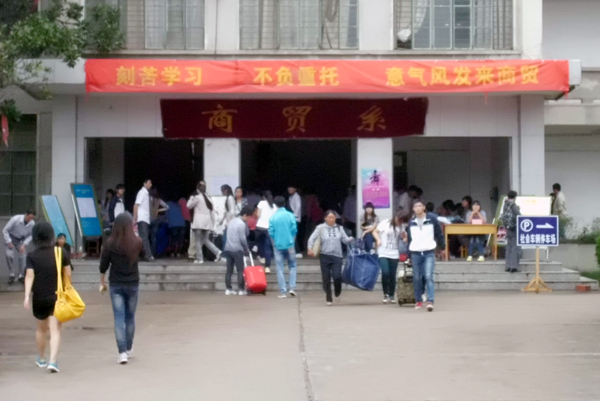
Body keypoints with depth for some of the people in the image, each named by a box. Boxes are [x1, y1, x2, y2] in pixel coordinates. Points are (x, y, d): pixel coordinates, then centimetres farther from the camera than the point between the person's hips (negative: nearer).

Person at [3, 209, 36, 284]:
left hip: (21, 239, 2)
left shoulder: (32, 223, -22)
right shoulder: (15, 219, -30)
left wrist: (24, 244, -18)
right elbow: (5, 230, -19)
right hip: (11, 237, -2)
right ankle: (11, 275, -1)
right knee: (9, 255, -18)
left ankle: (21, 276, 12)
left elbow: (30, 235, -6)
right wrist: (9, 242, -20)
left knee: (23, 256, -7)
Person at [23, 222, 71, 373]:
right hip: (57, 297, -1)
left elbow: (29, 276, -15)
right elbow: (68, 274, 0)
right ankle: (52, 361, -18)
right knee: (55, 330, -3)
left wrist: (27, 296, -18)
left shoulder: (32, 256, -6)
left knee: (41, 328, 20)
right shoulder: (61, 253, -3)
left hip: (39, 298, 1)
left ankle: (41, 359, 36)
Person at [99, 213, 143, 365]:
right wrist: (136, 236, 15)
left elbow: (103, 266, -3)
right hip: (132, 284, 1)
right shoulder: (137, 242, -9)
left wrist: (102, 282, 11)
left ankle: (122, 352, -6)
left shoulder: (110, 244, -9)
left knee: (119, 317, 1)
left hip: (116, 285, -1)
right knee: (130, 317, 16)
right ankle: (128, 349, 28)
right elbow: (143, 253, 13)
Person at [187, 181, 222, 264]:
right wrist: (212, 223, 19)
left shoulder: (197, 197, -7)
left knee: (198, 241, 2)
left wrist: (191, 198, 16)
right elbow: (211, 210, 14)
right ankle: (217, 252, -5)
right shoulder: (208, 198, 12)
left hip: (199, 221, -6)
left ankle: (199, 259, 0)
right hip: (207, 221, 6)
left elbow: (189, 205, 3)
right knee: (205, 240, 15)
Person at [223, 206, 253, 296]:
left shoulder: (232, 221, 16)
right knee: (240, 270, -2)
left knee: (229, 270, 7)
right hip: (237, 249, -8)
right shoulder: (242, 224, -10)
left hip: (228, 248, 8)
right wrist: (247, 249, 2)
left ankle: (228, 289, 6)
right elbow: (243, 239, -13)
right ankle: (241, 289, -3)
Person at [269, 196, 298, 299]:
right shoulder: (290, 215, -5)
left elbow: (271, 232, -4)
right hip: (289, 244, 0)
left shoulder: (272, 217, -4)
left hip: (278, 245, 0)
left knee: (280, 269, 4)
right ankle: (292, 288, 2)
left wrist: (274, 243, 12)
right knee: (292, 266, 14)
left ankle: (282, 292, 2)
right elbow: (294, 230, -5)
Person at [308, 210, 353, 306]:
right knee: (326, 278, 2)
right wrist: (310, 248, -20)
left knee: (337, 276, -13)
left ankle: (337, 293, 17)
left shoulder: (339, 228, 9)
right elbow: (312, 239, -4)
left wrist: (351, 239, -15)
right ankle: (328, 299, 17)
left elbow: (345, 240, 8)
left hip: (337, 256, 1)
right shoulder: (320, 228, 1)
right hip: (325, 256, -1)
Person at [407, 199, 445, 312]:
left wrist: (442, 247, 8)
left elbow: (439, 233, 6)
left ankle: (430, 301, -17)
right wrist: (409, 255, 15)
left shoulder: (432, 219, 0)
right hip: (415, 253, 3)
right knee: (417, 278, 6)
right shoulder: (411, 222, 9)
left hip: (429, 253, -3)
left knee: (428, 277, -14)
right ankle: (419, 301, 18)